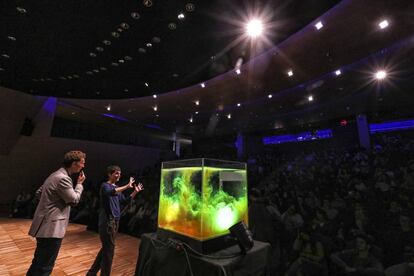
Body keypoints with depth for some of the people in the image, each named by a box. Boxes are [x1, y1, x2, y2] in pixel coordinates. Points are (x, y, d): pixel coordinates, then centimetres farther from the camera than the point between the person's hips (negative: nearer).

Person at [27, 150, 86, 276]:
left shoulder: (56, 174, 11)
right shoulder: (63, 178, -22)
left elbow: (38, 192, 20)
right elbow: (74, 200, -15)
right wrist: (80, 183, -5)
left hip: (46, 224, 11)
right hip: (51, 227, -11)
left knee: (39, 263, 24)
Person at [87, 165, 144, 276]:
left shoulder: (117, 188, 14)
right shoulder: (105, 185, -10)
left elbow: (125, 200, 17)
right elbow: (111, 192, -34)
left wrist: (135, 192, 5)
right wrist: (127, 186, -36)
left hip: (115, 221, 8)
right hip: (107, 221, -8)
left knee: (106, 248, 17)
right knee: (109, 249, -2)